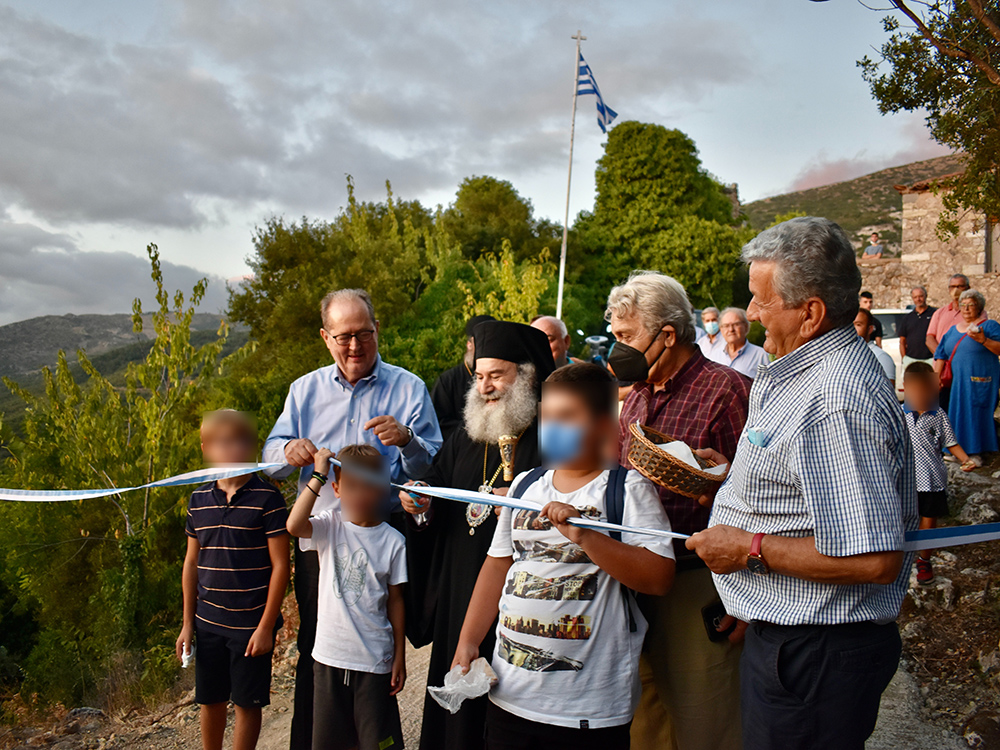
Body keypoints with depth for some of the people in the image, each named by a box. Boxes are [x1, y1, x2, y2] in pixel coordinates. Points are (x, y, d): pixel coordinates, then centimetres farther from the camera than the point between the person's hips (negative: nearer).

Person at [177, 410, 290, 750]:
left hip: (251, 625, -4)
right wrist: (187, 624, 10)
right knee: (211, 701, 16)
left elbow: (280, 565, -10)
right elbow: (191, 562, 11)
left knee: (247, 703, 8)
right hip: (208, 623, 4)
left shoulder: (267, 498, -11)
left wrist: (266, 626, -12)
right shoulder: (198, 499, 3)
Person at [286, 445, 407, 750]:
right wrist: (318, 475, -22)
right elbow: (294, 525, -25)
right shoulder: (330, 526, -3)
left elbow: (395, 600, 1)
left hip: (375, 659, -1)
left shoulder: (393, 541, -4)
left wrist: (400, 657, 2)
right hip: (329, 655, 1)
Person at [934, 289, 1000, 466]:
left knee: (976, 413, -4)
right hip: (957, 382, 5)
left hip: (980, 381, -5)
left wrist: (983, 340, -24)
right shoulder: (953, 330, 17)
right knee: (956, 413, 5)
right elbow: (941, 355, 16)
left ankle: (975, 452, 4)